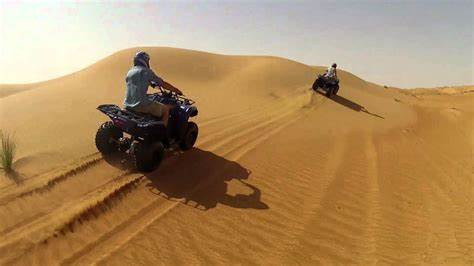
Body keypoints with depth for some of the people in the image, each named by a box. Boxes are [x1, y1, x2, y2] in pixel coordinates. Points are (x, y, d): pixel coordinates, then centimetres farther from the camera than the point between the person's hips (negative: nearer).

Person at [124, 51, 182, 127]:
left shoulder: (130, 72, 16)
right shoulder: (146, 71, -4)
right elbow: (163, 84, -2)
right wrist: (176, 90, 11)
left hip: (128, 105, 8)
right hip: (141, 105, -8)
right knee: (166, 109, 9)